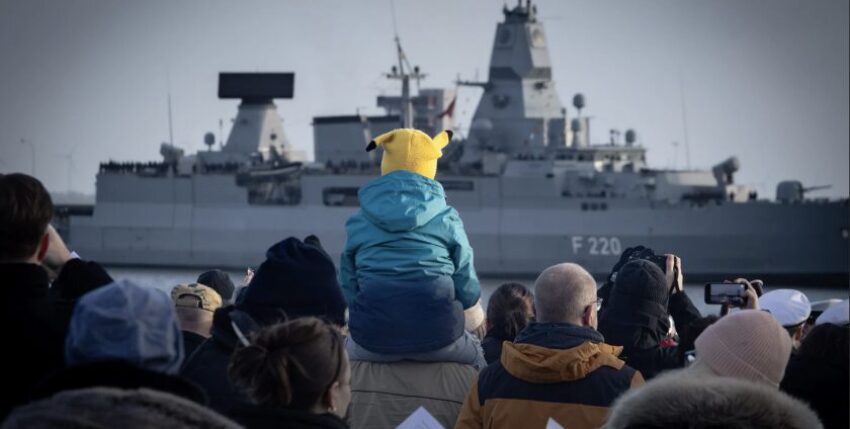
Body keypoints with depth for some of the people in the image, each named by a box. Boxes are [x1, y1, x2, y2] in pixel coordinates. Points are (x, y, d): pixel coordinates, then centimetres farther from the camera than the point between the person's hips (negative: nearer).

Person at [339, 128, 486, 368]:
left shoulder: (358, 223, 6)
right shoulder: (447, 219, 3)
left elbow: (348, 288, 10)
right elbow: (467, 286, 6)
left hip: (373, 341, 1)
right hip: (438, 338, 0)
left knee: (348, 349, 36)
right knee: (478, 355, 33)